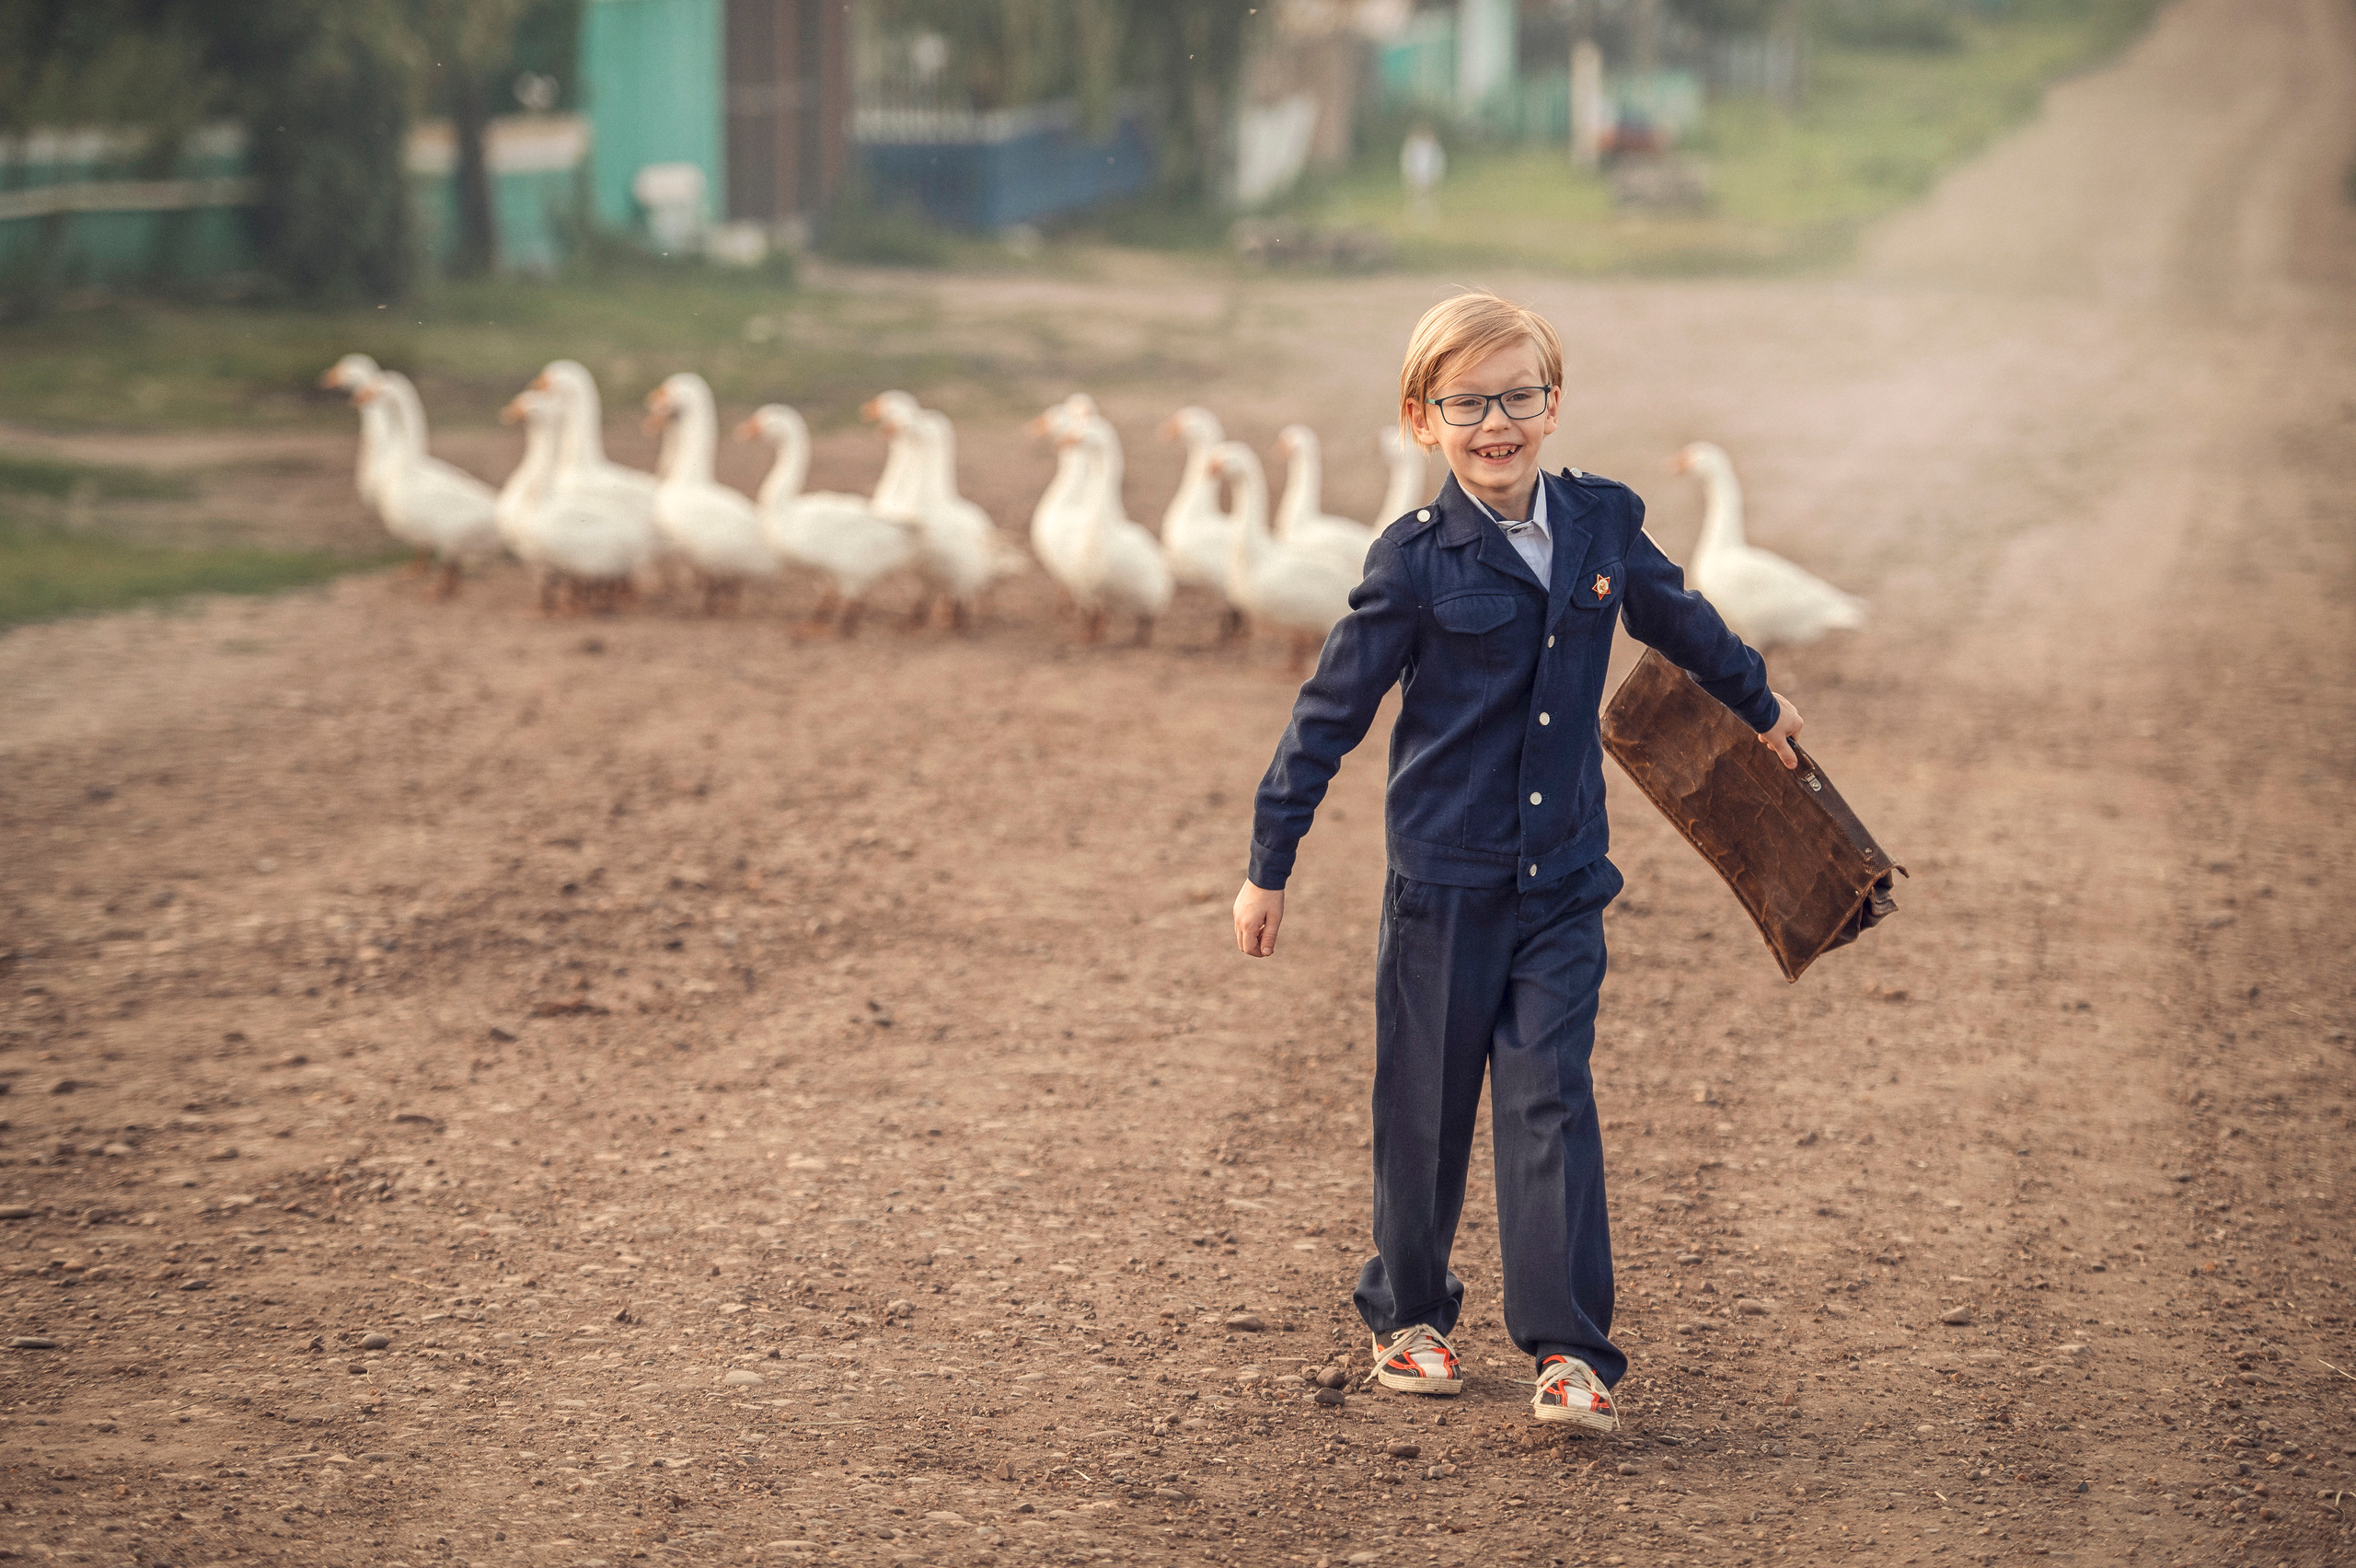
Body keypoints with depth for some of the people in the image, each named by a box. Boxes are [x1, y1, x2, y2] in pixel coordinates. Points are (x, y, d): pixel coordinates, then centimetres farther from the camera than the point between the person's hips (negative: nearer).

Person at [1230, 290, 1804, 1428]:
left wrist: (1761, 706, 37)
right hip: (1444, 875, -2)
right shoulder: (1416, 563, -11)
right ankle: (1408, 1315, 28)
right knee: (1426, 1104, 9)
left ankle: (1568, 1348, -4)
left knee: (1551, 1099, -4)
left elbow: (1678, 619, 21)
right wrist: (1267, 868, -4)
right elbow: (1330, 711, -5)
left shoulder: (1603, 525, 0)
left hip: (1563, 879, 2)